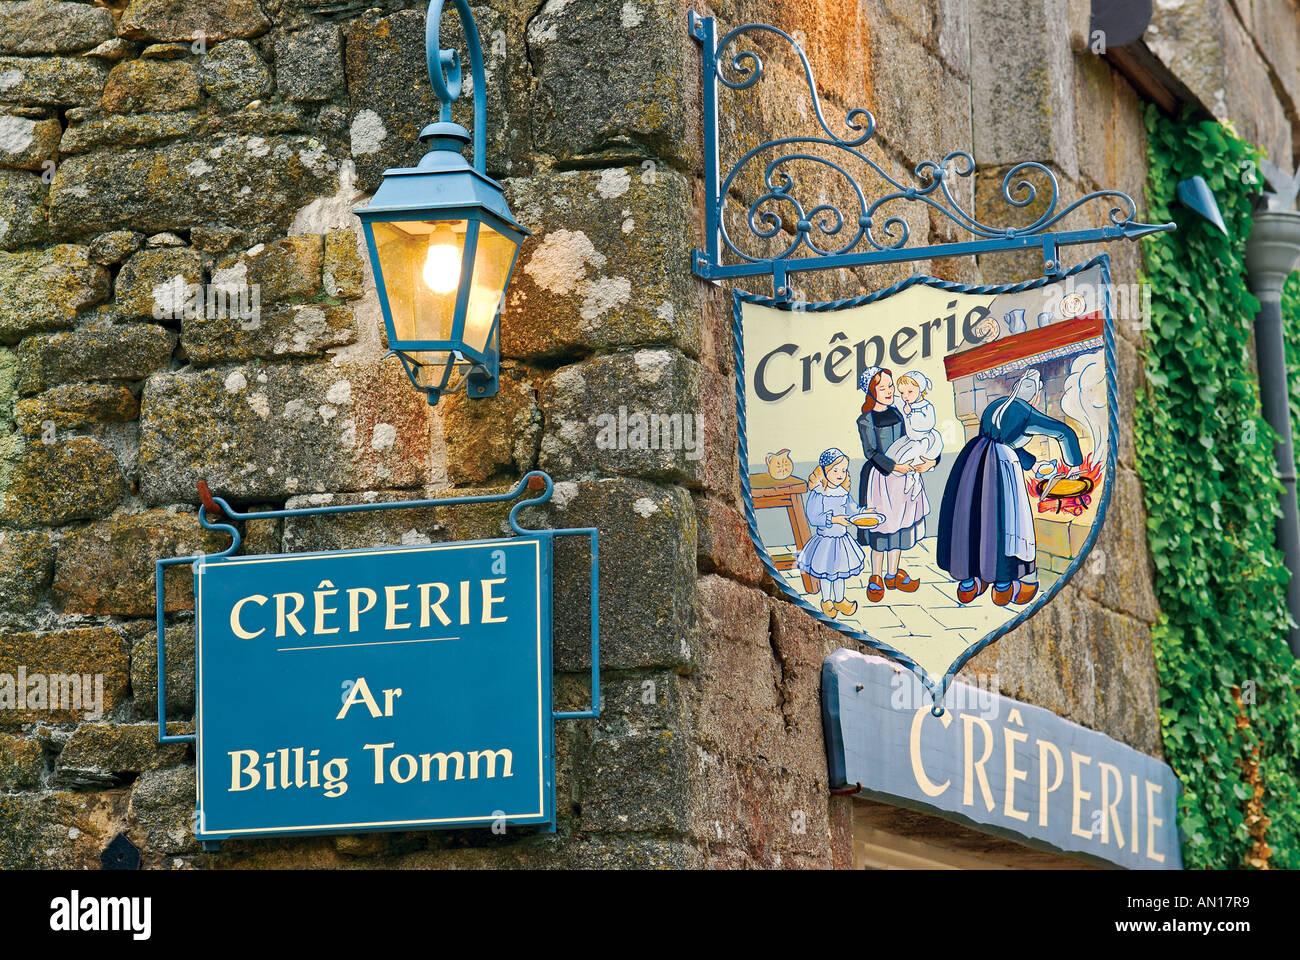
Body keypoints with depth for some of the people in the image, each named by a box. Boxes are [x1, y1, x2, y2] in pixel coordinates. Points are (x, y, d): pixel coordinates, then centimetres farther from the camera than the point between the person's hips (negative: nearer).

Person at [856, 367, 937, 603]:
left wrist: (931, 461, -10)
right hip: (878, 476, -5)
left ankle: (892, 574, 25)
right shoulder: (865, 421, -11)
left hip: (902, 474, 5)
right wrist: (894, 467, -26)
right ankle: (876, 579, 15)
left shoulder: (897, 413, 4)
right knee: (881, 527, 1)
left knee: (899, 524, 12)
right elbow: (871, 452, -15)